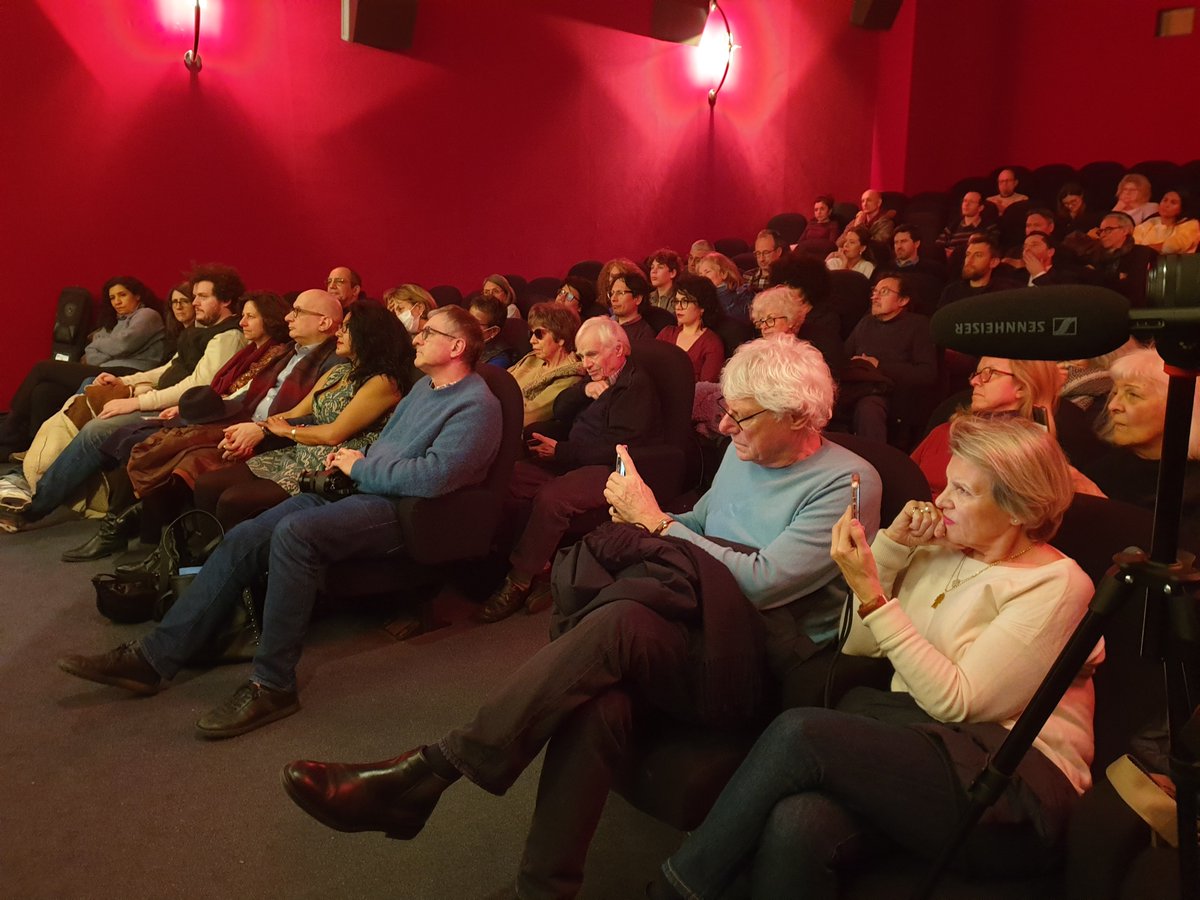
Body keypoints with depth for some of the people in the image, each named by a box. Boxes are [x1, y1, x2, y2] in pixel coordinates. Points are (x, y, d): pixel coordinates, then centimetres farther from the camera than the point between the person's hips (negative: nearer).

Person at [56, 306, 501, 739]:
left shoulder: (477, 405, -8)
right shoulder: (423, 386, 23)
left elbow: (434, 475, -22)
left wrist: (361, 467, -11)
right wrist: (349, 458, 8)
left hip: (397, 508, -9)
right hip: (355, 490, 9)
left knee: (293, 533, -34)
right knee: (243, 538, -8)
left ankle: (273, 685, -24)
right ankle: (154, 656, -4)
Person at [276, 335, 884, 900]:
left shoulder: (849, 483, -8)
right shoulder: (743, 451, 13)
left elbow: (763, 582, -18)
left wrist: (653, 520, -14)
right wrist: (640, 519, -2)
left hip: (760, 666, -5)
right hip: (693, 629, 5)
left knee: (617, 626, -34)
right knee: (599, 701, -31)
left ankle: (426, 772, -27)